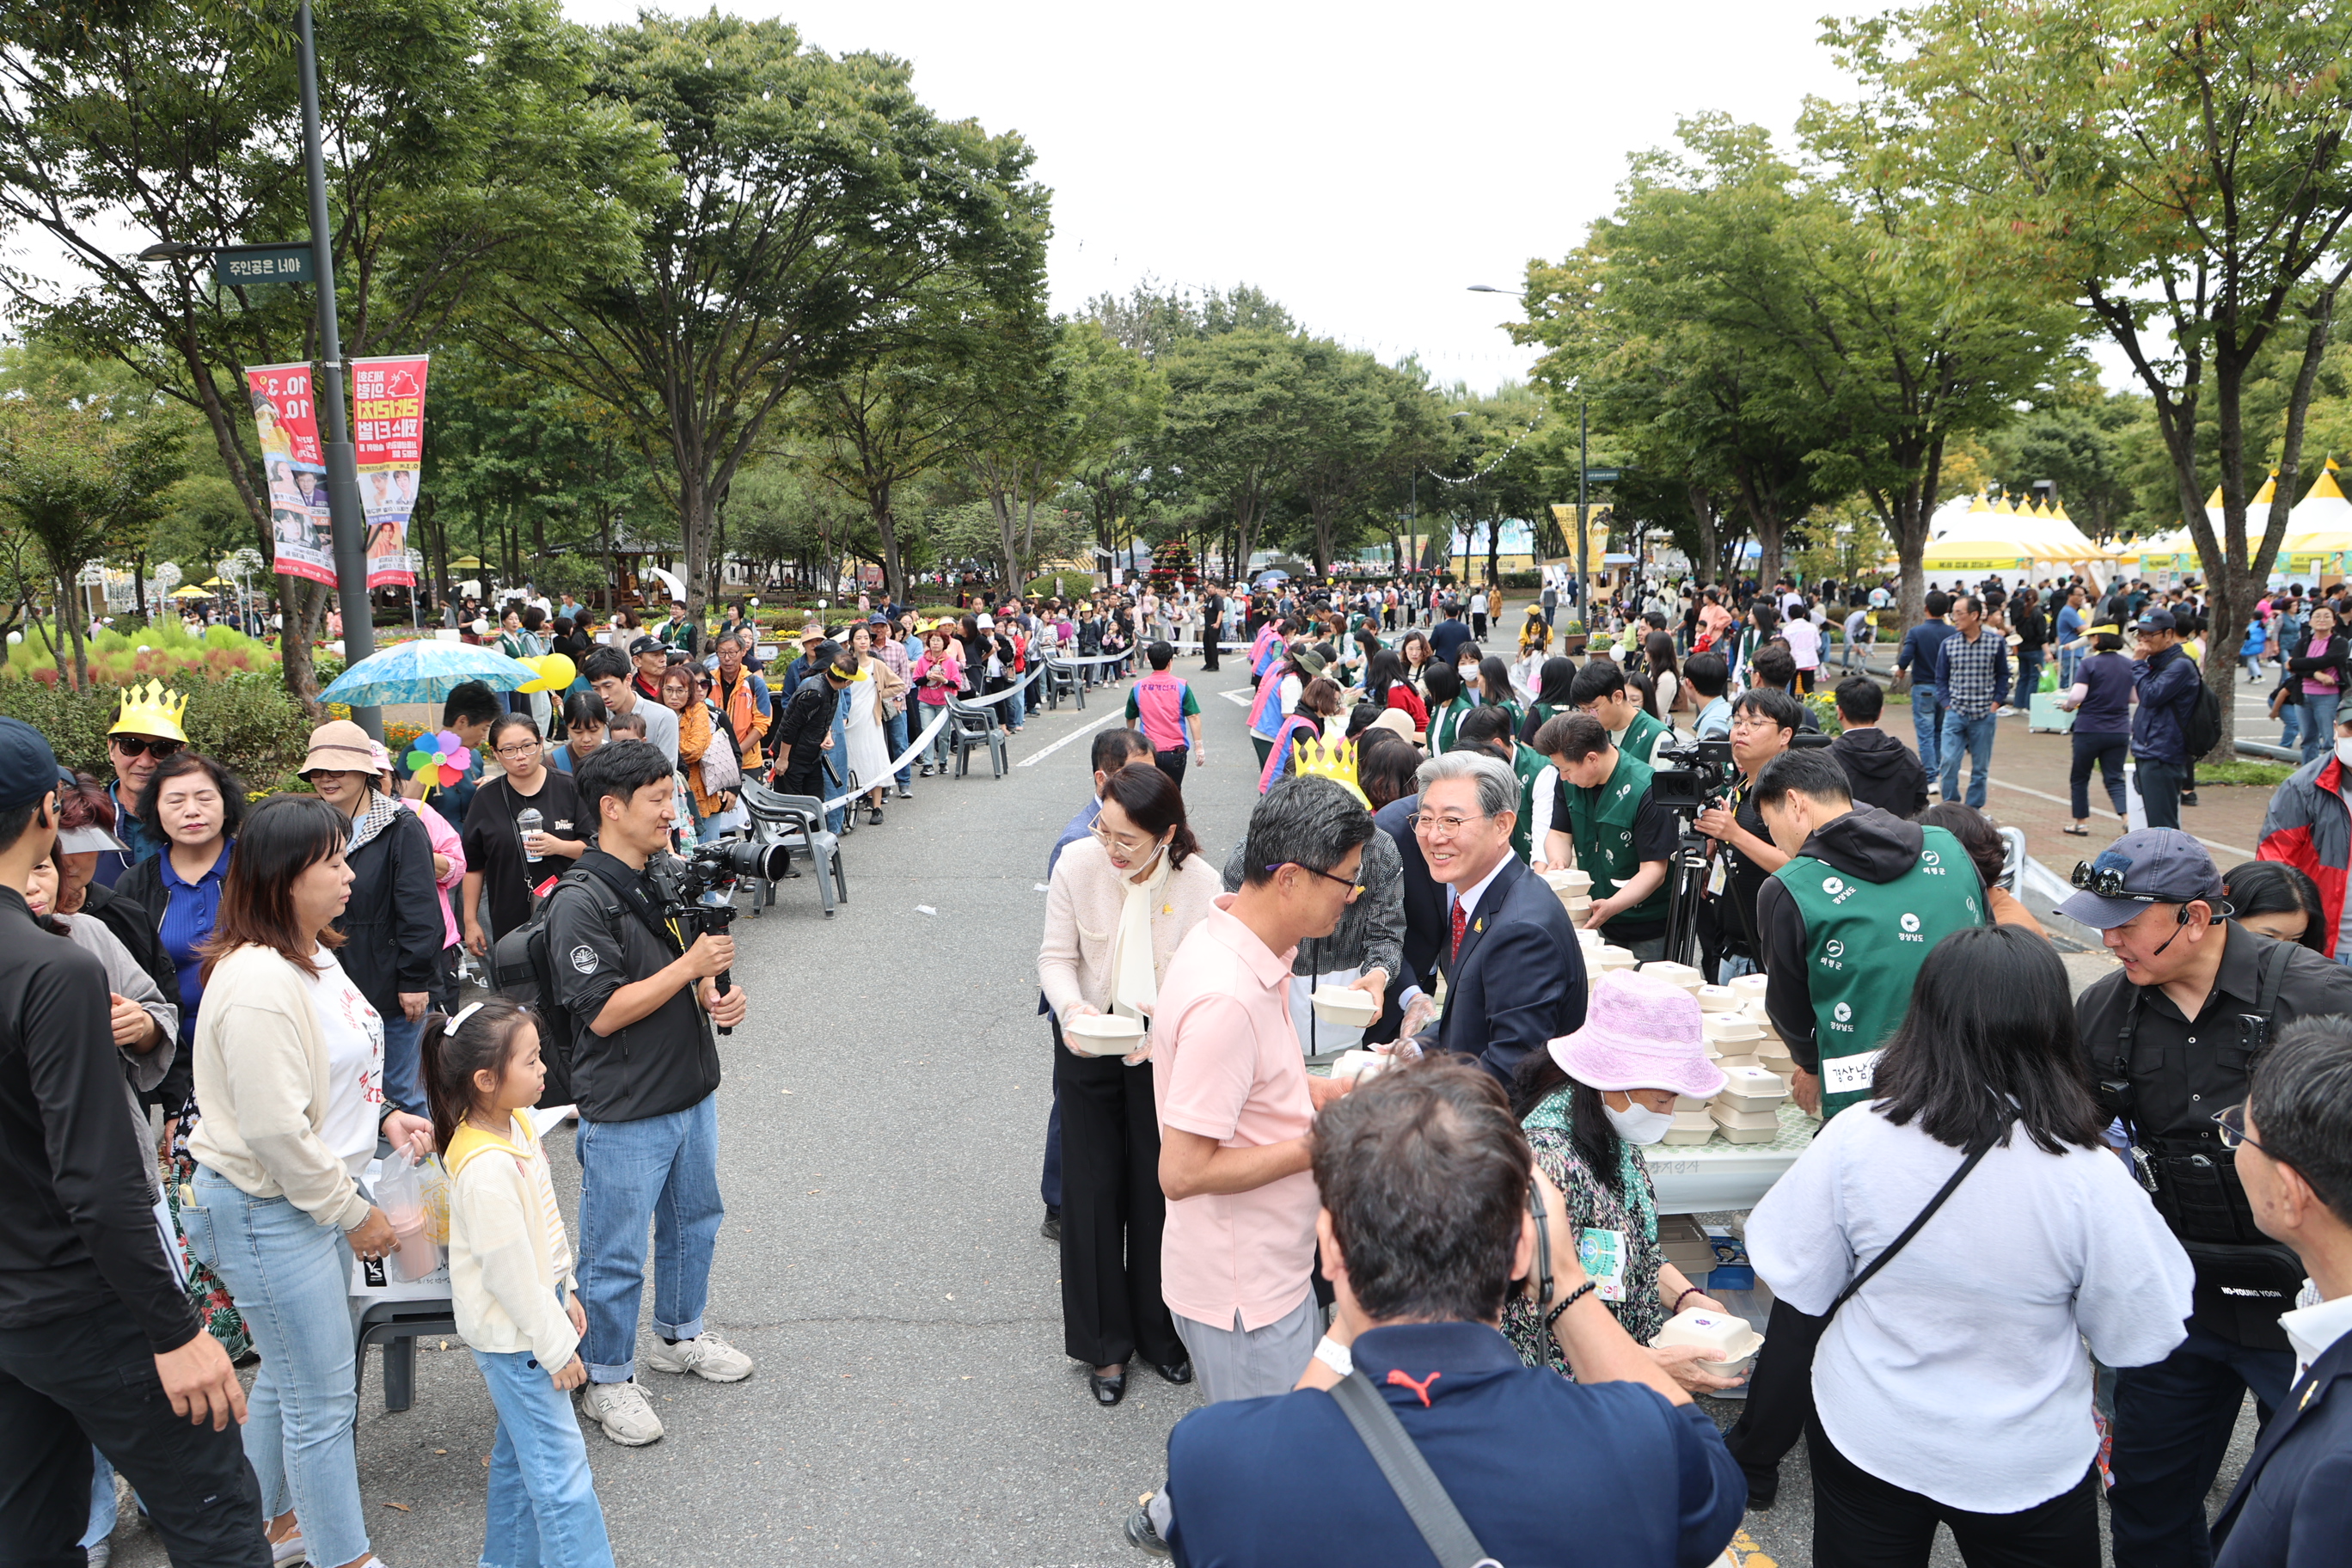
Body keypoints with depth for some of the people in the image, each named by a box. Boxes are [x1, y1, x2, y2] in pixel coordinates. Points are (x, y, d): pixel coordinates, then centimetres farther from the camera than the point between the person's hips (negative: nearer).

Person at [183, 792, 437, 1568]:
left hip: (313, 1193, 10)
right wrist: (354, 1213, -16)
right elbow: (276, 1130, -26)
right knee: (323, 1398, 2)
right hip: (267, 1211, -10)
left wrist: (385, 1116, 3)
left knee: (287, 1374, 24)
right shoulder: (259, 985, -26)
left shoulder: (314, 955, 7)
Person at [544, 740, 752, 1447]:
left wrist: (716, 999, -2)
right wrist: (691, 967, -24)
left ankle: (680, 1335, 43)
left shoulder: (665, 880, 6)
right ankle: (607, 1381, 23)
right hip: (624, 1111, -8)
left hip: (692, 1091, 9)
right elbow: (604, 1012, -23)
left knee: (694, 1219, 23)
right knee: (616, 1254, 4)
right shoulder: (580, 901, -20)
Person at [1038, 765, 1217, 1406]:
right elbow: (1057, 956, -8)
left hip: (1163, 1053, 0)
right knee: (1092, 1195, 8)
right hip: (1088, 1047, 1)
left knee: (1158, 1193, 10)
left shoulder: (1198, 882, -20)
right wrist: (1073, 1007, -27)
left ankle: (1161, 1332, 33)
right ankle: (1105, 1344, 26)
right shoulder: (1077, 864, -17)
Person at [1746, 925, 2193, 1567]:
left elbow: (1802, 1289, -9)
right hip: (2027, 1466, 0)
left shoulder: (1854, 1137, -21)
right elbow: (2136, 1341, -11)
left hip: (1865, 1441, 0)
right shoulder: (2088, 1178, -24)